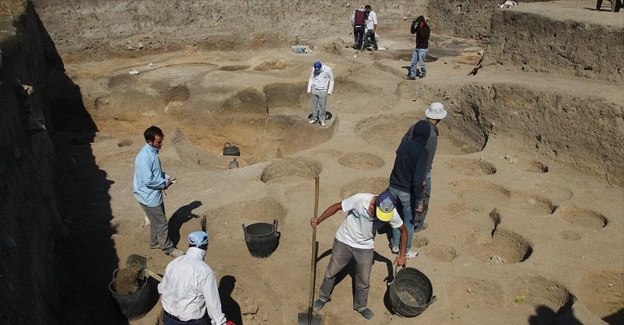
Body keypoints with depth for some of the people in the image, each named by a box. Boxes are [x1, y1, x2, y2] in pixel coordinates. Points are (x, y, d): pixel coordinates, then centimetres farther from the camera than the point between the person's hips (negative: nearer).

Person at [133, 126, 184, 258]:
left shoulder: (152, 151, 2)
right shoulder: (144, 157, -29)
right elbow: (148, 180, -28)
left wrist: (166, 177, 1)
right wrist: (165, 182, -15)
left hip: (154, 194, 10)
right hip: (149, 196, -10)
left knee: (156, 220, 24)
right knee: (161, 223, 5)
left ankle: (155, 242, 42)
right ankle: (168, 248, 21)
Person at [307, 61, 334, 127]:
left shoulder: (328, 69, -14)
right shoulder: (313, 69, -5)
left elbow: (331, 80, -5)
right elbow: (311, 79, 6)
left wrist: (329, 91, -6)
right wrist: (309, 89, 4)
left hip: (323, 91, -3)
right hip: (314, 90, 3)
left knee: (322, 106, 1)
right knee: (314, 105, 10)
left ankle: (322, 120, 15)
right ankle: (314, 118, 23)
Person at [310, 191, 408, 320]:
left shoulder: (391, 213, -23)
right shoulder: (360, 199, -32)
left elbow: (404, 230, -5)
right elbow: (336, 207, -19)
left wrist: (402, 255, -6)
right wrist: (318, 220, -25)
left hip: (365, 247, 1)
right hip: (344, 241, -1)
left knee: (364, 279, 13)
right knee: (331, 272, 15)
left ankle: (361, 306, 41)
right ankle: (323, 297, 42)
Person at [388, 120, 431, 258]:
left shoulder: (403, 144, -5)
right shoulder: (422, 152, -23)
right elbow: (418, 179, -27)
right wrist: (420, 200, -18)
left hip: (394, 187, 5)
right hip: (408, 192, -5)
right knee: (409, 222, 16)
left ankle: (395, 245, 40)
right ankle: (406, 251, 32)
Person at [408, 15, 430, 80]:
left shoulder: (426, 28, -16)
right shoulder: (418, 27, 6)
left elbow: (423, 35, -32)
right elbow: (412, 31, 8)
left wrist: (419, 27, -34)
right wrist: (413, 25, -9)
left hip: (423, 48, -7)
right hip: (417, 47, 7)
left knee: (421, 63, 1)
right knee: (413, 62, 4)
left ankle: (423, 73, 26)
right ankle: (412, 76, 7)